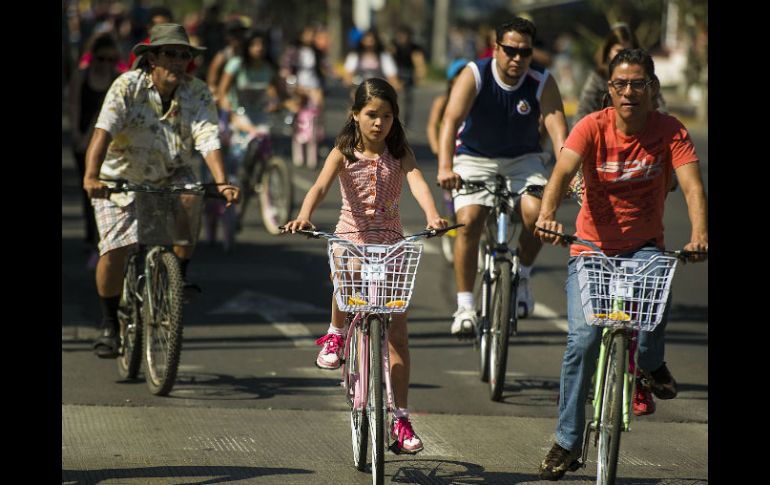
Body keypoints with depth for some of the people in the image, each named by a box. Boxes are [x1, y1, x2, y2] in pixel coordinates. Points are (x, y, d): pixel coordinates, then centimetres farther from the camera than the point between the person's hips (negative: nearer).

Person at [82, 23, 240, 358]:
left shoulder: (197, 93, -10)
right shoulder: (128, 87, -17)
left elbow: (208, 138, -22)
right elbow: (104, 131, -29)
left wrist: (221, 182, -40)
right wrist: (91, 176, -46)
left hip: (172, 177, 2)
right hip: (122, 179, -2)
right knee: (114, 252, -15)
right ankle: (109, 324, 7)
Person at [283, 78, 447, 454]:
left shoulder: (400, 152, -1)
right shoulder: (343, 153, -4)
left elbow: (417, 183, -19)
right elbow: (320, 186, -20)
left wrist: (432, 216, -40)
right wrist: (304, 217, -41)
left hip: (390, 240, 1)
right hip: (351, 236, -1)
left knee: (397, 334, -1)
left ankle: (400, 419, 6)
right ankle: (336, 333, -10)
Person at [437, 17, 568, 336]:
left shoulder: (543, 83, -15)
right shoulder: (474, 76, -20)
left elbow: (558, 129, -27)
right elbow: (451, 120, -33)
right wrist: (445, 168, -49)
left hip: (522, 158, 1)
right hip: (475, 158, -1)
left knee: (535, 212, -24)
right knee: (468, 222, -21)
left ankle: (522, 277, 3)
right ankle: (465, 306, -13)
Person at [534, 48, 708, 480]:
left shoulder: (670, 131, -9)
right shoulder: (593, 127, -10)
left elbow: (692, 184, -22)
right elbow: (563, 171, -25)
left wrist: (700, 234, -42)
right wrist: (547, 215, -46)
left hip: (644, 245, 0)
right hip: (591, 245, 0)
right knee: (583, 338, -13)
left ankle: (650, 362, 1)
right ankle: (568, 442, 4)